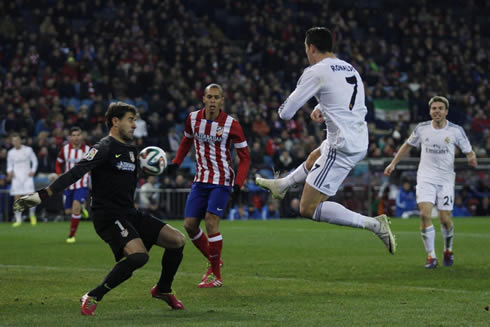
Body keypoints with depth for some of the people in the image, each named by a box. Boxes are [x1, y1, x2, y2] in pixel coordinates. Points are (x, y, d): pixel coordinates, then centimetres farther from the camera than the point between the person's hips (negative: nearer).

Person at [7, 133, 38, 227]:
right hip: (16, 177, 2)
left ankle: (32, 214, 12)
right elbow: (10, 164, 15)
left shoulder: (28, 150, -1)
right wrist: (10, 172, -5)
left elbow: (34, 161, 7)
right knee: (17, 198, -4)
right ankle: (18, 220, 4)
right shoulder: (11, 152, 5)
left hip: (27, 176, -2)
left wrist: (33, 171, -7)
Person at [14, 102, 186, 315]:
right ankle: (92, 298, -18)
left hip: (129, 214, 9)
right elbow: (75, 173, -21)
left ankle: (163, 290, 24)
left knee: (177, 240, 3)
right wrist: (43, 195, -30)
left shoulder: (131, 150, 16)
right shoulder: (105, 148, -10)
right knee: (139, 255, -30)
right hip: (107, 216, -8)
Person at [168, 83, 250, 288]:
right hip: (201, 179, 5)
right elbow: (187, 140, 20)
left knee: (211, 222, -16)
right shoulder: (193, 119, -1)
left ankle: (216, 275, -6)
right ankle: (214, 261, 23)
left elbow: (244, 157, -5)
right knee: (189, 224, 0)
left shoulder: (231, 124, -12)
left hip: (221, 180, -5)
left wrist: (238, 183, -18)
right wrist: (176, 162, 5)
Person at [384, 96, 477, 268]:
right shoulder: (422, 128, 2)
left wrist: (472, 159, -23)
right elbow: (407, 145, 18)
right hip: (425, 178, 1)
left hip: (446, 179, -1)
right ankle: (431, 256, -10)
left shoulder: (456, 131, -3)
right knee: (425, 214, -17)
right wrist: (393, 163, 18)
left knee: (445, 218, -3)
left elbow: (468, 152, 1)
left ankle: (448, 250, 27)